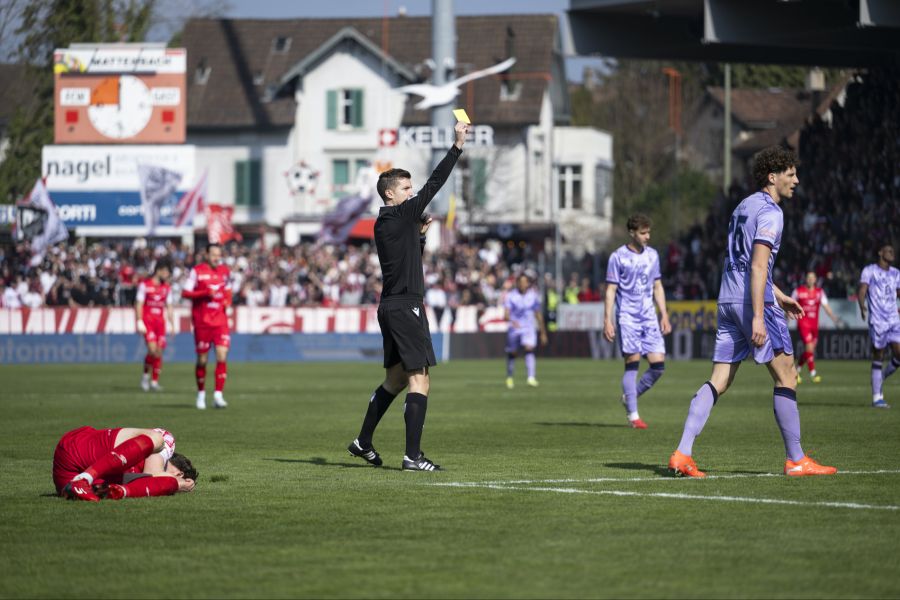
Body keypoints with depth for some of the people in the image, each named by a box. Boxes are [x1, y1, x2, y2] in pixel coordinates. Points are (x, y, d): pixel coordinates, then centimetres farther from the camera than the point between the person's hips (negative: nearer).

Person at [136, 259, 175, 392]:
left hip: (160, 321, 5)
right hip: (147, 320, -5)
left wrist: (172, 325, 12)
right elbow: (139, 304, -3)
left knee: (159, 352, -1)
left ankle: (154, 381, 6)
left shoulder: (167, 287, 12)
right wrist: (139, 322, -10)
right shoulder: (145, 285, -2)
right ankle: (146, 375, 5)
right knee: (152, 350, -17)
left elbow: (169, 307, 17)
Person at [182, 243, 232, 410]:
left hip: (220, 320, 3)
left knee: (222, 357, -11)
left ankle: (218, 395, -9)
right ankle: (201, 394, 21)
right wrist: (205, 293, -20)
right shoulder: (197, 271, -5)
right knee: (202, 360, 4)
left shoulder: (224, 271, 10)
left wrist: (228, 301, 3)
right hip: (202, 322, -3)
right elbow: (185, 293, -8)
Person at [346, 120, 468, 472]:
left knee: (395, 378, 19)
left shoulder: (384, 224, 15)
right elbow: (433, 185, -14)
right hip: (405, 307, -10)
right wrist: (457, 146, -12)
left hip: (391, 307, 10)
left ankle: (364, 442, 24)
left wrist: (419, 232, 15)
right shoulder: (401, 216, -11)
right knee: (419, 378, -10)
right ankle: (413, 456, -15)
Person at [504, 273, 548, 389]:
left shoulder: (533, 296, 2)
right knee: (511, 353, 8)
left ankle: (531, 378, -31)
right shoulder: (511, 296, -6)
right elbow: (506, 313, -18)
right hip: (514, 328, 0)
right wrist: (511, 321, -41)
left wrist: (543, 333, 15)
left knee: (529, 349, -22)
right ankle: (509, 378, 32)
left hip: (529, 328, 0)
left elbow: (538, 315, 11)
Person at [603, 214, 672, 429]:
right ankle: (633, 415, -4)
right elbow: (611, 290, -4)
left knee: (658, 364, -3)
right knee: (632, 364, -8)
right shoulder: (618, 257, -3)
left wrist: (664, 315, 13)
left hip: (649, 318, 5)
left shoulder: (652, 255, 12)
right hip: (628, 318, -5)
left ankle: (630, 398, 17)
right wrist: (607, 320, -10)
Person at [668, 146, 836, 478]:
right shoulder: (770, 211, -10)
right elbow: (758, 267, -19)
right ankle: (796, 460, 4)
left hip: (728, 300, 9)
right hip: (753, 301, -9)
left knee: (719, 381, 4)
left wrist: (778, 296, 35)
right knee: (786, 376, 1)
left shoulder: (744, 207, 20)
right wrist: (758, 318, -23)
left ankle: (682, 454, -7)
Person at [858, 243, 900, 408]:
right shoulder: (869, 271, 0)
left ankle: (883, 376, 21)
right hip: (877, 320, -5)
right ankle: (877, 398, 0)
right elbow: (862, 290, -12)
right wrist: (862, 306, -30)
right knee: (878, 357, -4)